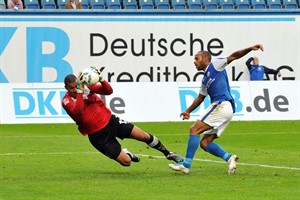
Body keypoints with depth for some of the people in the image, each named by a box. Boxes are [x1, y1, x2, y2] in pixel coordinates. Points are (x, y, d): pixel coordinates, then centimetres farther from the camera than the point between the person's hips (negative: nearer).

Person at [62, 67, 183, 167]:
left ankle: (168, 154, 24)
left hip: (109, 121, 3)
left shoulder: (87, 86, -3)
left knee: (144, 136, -2)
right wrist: (80, 90, -39)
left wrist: (101, 79, -28)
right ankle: (126, 154, 32)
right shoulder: (66, 101, -14)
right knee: (126, 162, -7)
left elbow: (108, 91, -10)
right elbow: (78, 112, -35)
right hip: (98, 135, -3)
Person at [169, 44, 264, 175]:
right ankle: (229, 158, -8)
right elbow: (200, 98, 33)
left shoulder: (215, 65, 5)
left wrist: (250, 49, -12)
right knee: (204, 143, 3)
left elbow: (233, 56, -1)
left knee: (194, 130, -13)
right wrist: (188, 111, 26)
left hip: (222, 105, -9)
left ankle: (186, 164, -18)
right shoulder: (205, 79, 27)